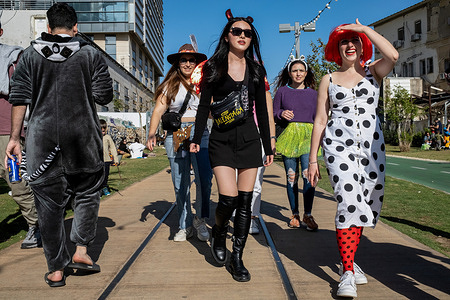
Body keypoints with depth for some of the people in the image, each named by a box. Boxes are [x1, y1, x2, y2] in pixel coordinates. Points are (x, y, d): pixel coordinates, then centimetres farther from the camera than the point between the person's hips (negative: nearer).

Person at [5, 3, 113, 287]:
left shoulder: (30, 55, 7)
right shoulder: (91, 54, 2)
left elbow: (20, 98, 3)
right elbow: (104, 96, -2)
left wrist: (15, 138, 6)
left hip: (42, 138, 2)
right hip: (82, 137, -1)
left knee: (49, 202, 7)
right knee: (87, 192, 17)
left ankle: (56, 270, 15)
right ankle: (81, 250, 11)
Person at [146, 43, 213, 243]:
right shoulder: (170, 85, 12)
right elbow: (158, 110, 2)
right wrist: (152, 133, -11)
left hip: (200, 133, 0)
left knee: (204, 179, -12)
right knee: (180, 183, 3)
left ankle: (200, 219, 10)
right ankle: (185, 226, 16)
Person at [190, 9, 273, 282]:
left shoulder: (256, 69, 10)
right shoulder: (213, 68, 4)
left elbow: (262, 110, 10)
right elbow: (204, 106, 4)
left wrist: (268, 146, 8)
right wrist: (197, 138, -4)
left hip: (249, 139, 3)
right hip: (221, 139, -2)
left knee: (246, 200, 1)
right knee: (229, 198, -13)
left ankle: (237, 257, 14)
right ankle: (219, 233, 21)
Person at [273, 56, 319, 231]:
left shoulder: (312, 93, 14)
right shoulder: (282, 91, 10)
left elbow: (317, 118, 18)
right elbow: (274, 115, 12)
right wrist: (282, 114, -9)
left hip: (308, 136, 0)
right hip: (289, 135, 0)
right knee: (291, 176, 1)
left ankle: (307, 215, -5)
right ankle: (295, 215, 13)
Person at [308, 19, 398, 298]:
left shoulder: (373, 71, 9)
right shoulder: (329, 80, 10)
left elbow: (393, 56, -16)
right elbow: (320, 121, 8)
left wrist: (364, 28, -7)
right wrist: (313, 158, 4)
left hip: (372, 146, 2)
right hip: (339, 146, -1)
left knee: (367, 206, 6)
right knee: (349, 203, -16)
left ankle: (348, 259, 27)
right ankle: (348, 273, -8)